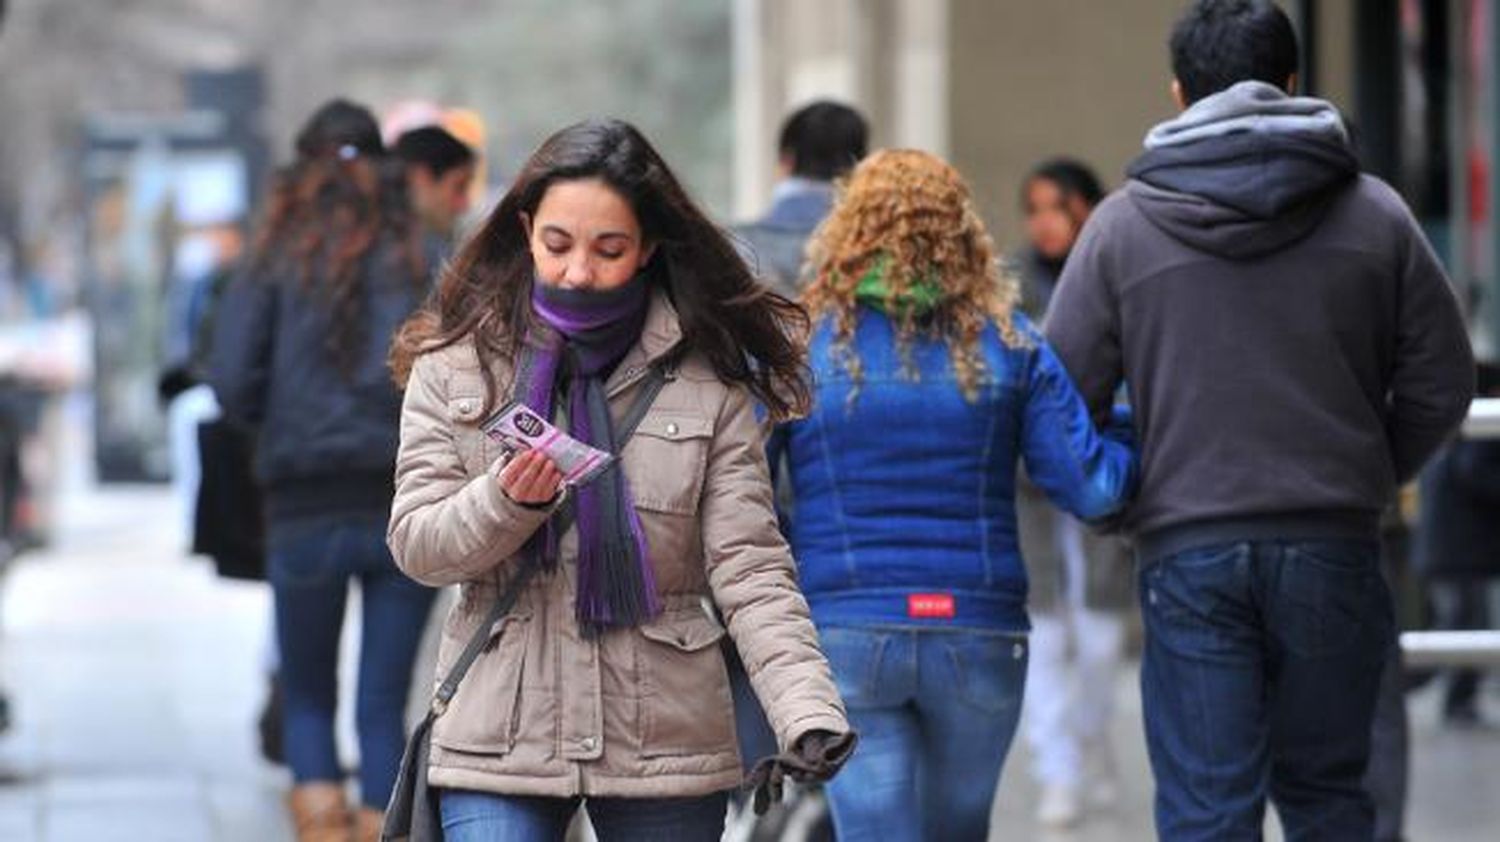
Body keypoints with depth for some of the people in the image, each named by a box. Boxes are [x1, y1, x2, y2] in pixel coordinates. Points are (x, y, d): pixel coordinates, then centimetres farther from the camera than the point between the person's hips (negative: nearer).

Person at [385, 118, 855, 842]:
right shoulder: (457, 362, 2)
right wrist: (507, 501, -22)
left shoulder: (706, 378, -1)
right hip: (500, 743, 0)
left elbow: (749, 566, -6)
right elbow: (415, 544, 0)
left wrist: (809, 714, -21)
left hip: (665, 736, 0)